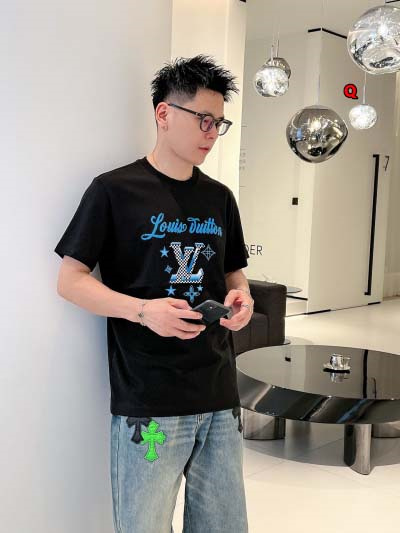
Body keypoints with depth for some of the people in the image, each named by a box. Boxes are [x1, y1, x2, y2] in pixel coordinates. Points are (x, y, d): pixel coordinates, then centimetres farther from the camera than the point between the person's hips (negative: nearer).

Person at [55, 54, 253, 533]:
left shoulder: (220, 198, 12)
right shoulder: (115, 190, -5)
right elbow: (70, 280, -5)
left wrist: (240, 297, -3)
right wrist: (142, 310, -20)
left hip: (219, 394, 5)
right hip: (148, 401, -5)